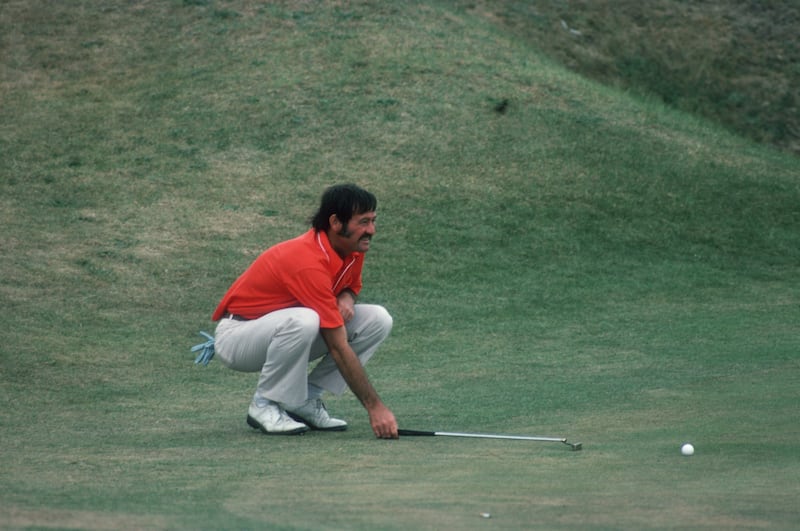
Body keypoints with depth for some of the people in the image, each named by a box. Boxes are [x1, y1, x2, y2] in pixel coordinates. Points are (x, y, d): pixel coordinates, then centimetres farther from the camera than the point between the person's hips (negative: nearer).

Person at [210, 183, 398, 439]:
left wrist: (346, 298, -9)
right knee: (303, 320, -41)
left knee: (378, 320, -7)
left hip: (285, 330, 9)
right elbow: (339, 348, -33)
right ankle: (265, 404, -16)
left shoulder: (353, 250, -6)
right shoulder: (310, 263, -32)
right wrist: (375, 407, -32)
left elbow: (351, 285, 17)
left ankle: (306, 399, -1)